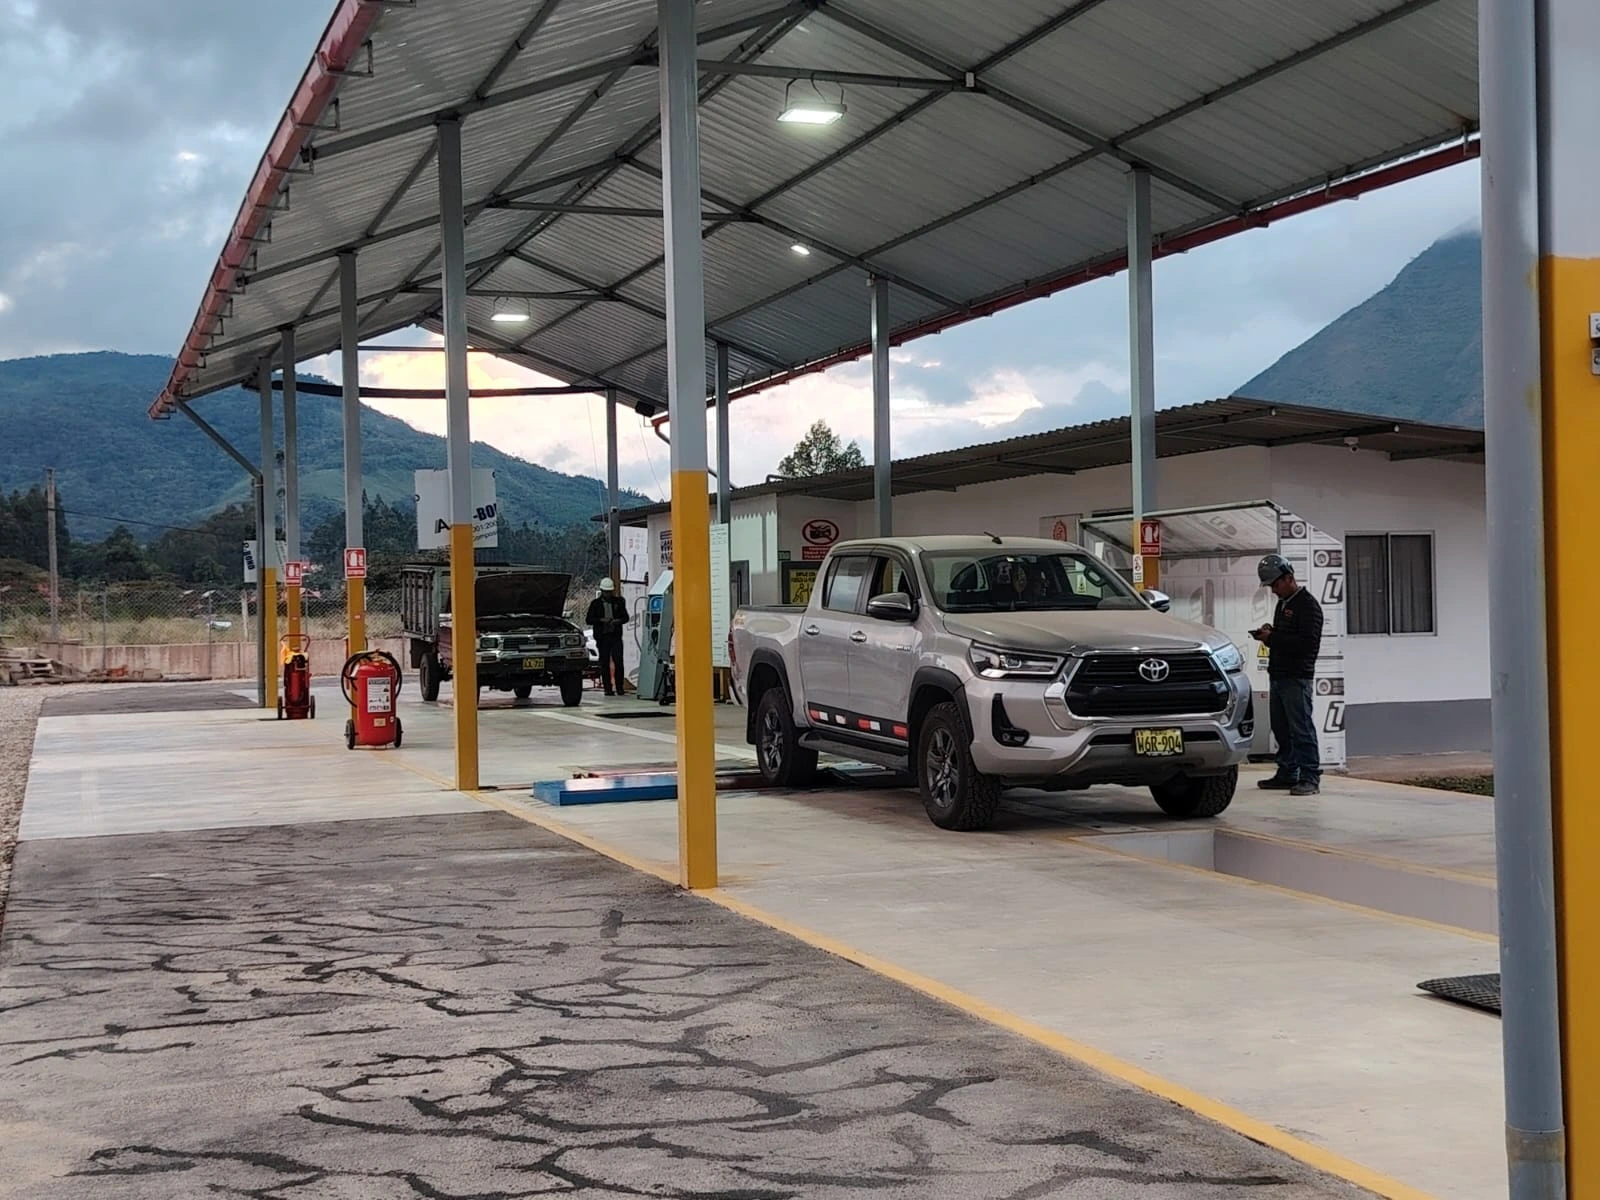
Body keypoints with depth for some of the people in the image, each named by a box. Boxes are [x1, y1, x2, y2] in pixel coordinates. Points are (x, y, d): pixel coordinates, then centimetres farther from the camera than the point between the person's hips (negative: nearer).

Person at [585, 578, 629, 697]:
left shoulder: (619, 601, 11)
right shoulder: (595, 603, 7)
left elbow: (625, 617, 14)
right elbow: (589, 620, 3)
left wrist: (618, 621, -8)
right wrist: (601, 620, -12)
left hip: (616, 636, 1)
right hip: (602, 637, 0)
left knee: (618, 662, -8)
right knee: (605, 663, 0)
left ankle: (619, 687, -1)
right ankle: (608, 688, 4)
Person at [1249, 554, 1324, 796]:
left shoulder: (1308, 605, -10)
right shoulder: (1283, 604, 19)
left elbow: (1308, 643, -19)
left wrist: (1273, 638, -17)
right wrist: (1268, 634, 7)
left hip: (1297, 677, -9)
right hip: (1278, 675, 9)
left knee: (1301, 728, -9)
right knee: (1281, 728, 12)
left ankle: (1310, 777, -7)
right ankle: (1288, 774, 19)